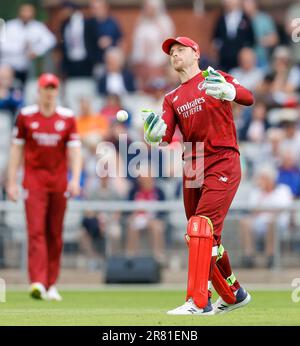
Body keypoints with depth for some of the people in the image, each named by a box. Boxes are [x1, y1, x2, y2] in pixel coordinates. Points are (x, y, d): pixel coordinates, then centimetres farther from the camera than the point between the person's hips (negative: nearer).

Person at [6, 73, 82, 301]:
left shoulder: (67, 117, 5)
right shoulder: (26, 116, 4)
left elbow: (75, 150, 2)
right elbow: (17, 150, 7)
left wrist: (75, 179, -11)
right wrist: (12, 182, 2)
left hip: (59, 181, 2)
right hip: (34, 179, -2)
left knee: (55, 235, 6)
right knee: (36, 231, -13)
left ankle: (51, 284, 15)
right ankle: (38, 282, -22)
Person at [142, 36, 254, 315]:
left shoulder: (214, 78, 4)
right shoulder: (172, 99, 18)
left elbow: (248, 98, -13)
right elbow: (165, 136, 3)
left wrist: (228, 91, -35)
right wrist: (155, 134, -20)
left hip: (223, 164, -7)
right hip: (192, 170, 7)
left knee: (201, 228, -20)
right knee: (202, 238, 12)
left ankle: (198, 301, -24)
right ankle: (233, 294, 30)